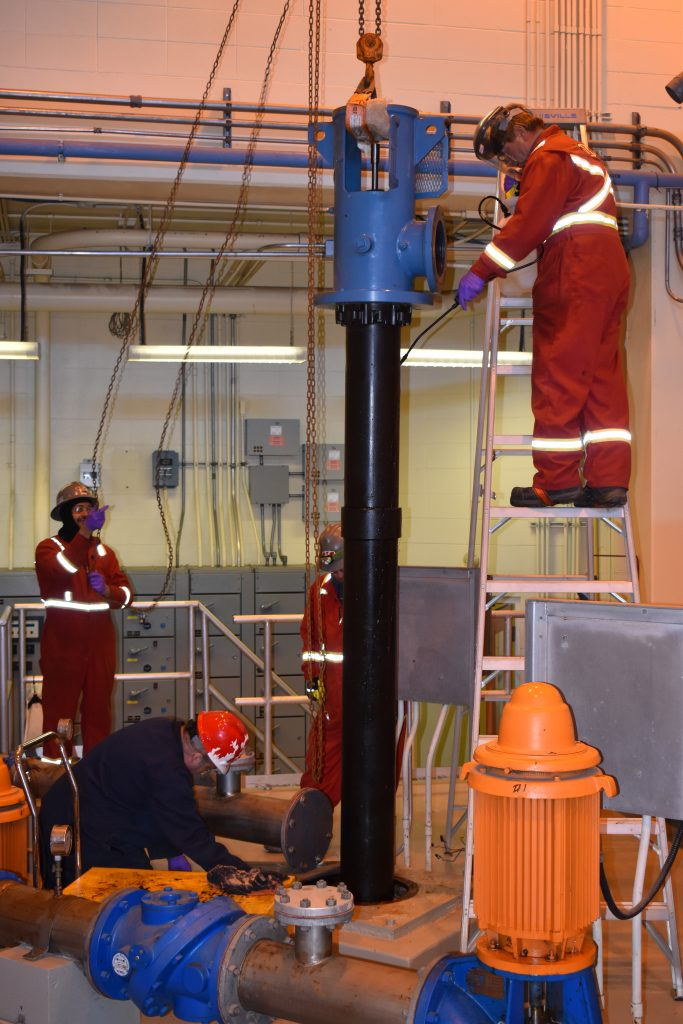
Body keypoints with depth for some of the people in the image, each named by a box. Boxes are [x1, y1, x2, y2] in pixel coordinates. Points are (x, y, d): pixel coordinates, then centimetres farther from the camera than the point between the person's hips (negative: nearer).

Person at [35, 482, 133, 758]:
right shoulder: (49, 548, -1)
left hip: (100, 644, 5)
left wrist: (107, 590, -11)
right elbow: (62, 568, -24)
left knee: (99, 711, 10)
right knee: (59, 710, -1)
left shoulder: (104, 552, 16)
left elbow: (126, 593, 10)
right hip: (63, 645, -4)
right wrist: (85, 532, -33)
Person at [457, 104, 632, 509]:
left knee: (558, 375, -7)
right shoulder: (578, 153, 27)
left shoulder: (548, 158, -5)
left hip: (576, 275, -10)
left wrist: (481, 272, -13)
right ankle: (610, 478, 2)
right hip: (609, 271, 10)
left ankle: (557, 479, -7)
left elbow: (527, 225, -13)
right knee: (601, 377, 5)